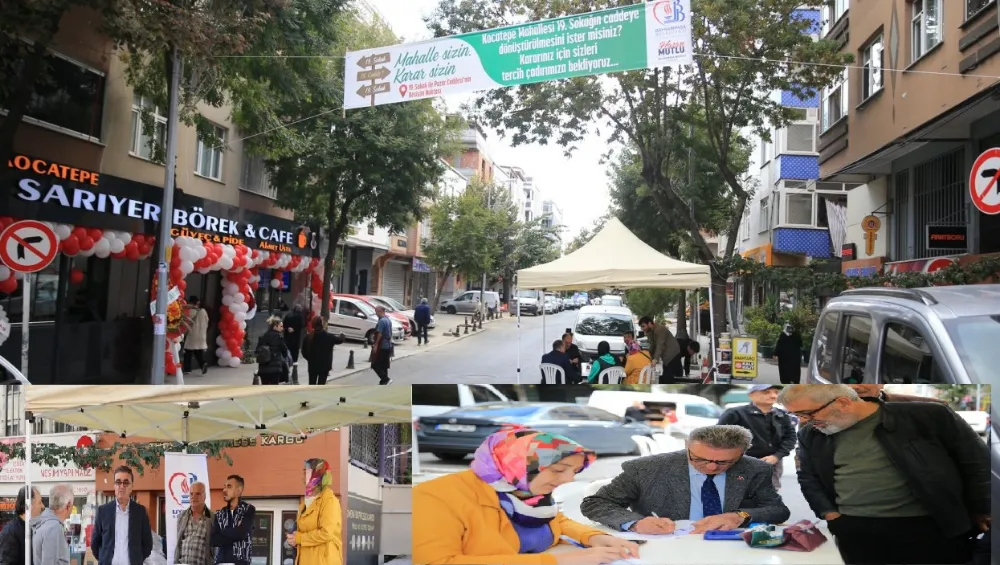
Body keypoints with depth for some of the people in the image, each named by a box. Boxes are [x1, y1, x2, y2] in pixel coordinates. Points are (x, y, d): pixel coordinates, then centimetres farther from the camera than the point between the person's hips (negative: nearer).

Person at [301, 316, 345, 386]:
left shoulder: (308, 337, -7)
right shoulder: (328, 337, -14)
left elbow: (304, 352, 0)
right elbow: (340, 340, 5)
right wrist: (342, 335, 28)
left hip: (312, 365, 3)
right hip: (324, 365, -3)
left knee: (312, 384, 15)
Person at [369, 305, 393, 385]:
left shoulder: (382, 321, -18)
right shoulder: (388, 320, 13)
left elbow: (379, 334, -21)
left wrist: (376, 345, -17)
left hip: (382, 346, -9)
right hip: (388, 346, 9)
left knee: (375, 365, -5)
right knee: (384, 365, 13)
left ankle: (386, 379, -12)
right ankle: (384, 382, 16)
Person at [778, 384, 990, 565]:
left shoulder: (926, 417, -7)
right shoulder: (810, 435, 6)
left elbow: (978, 463, 1)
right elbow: (807, 477, 18)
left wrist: (979, 512, 4)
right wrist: (827, 512, 4)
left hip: (932, 528, -3)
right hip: (853, 531, 3)